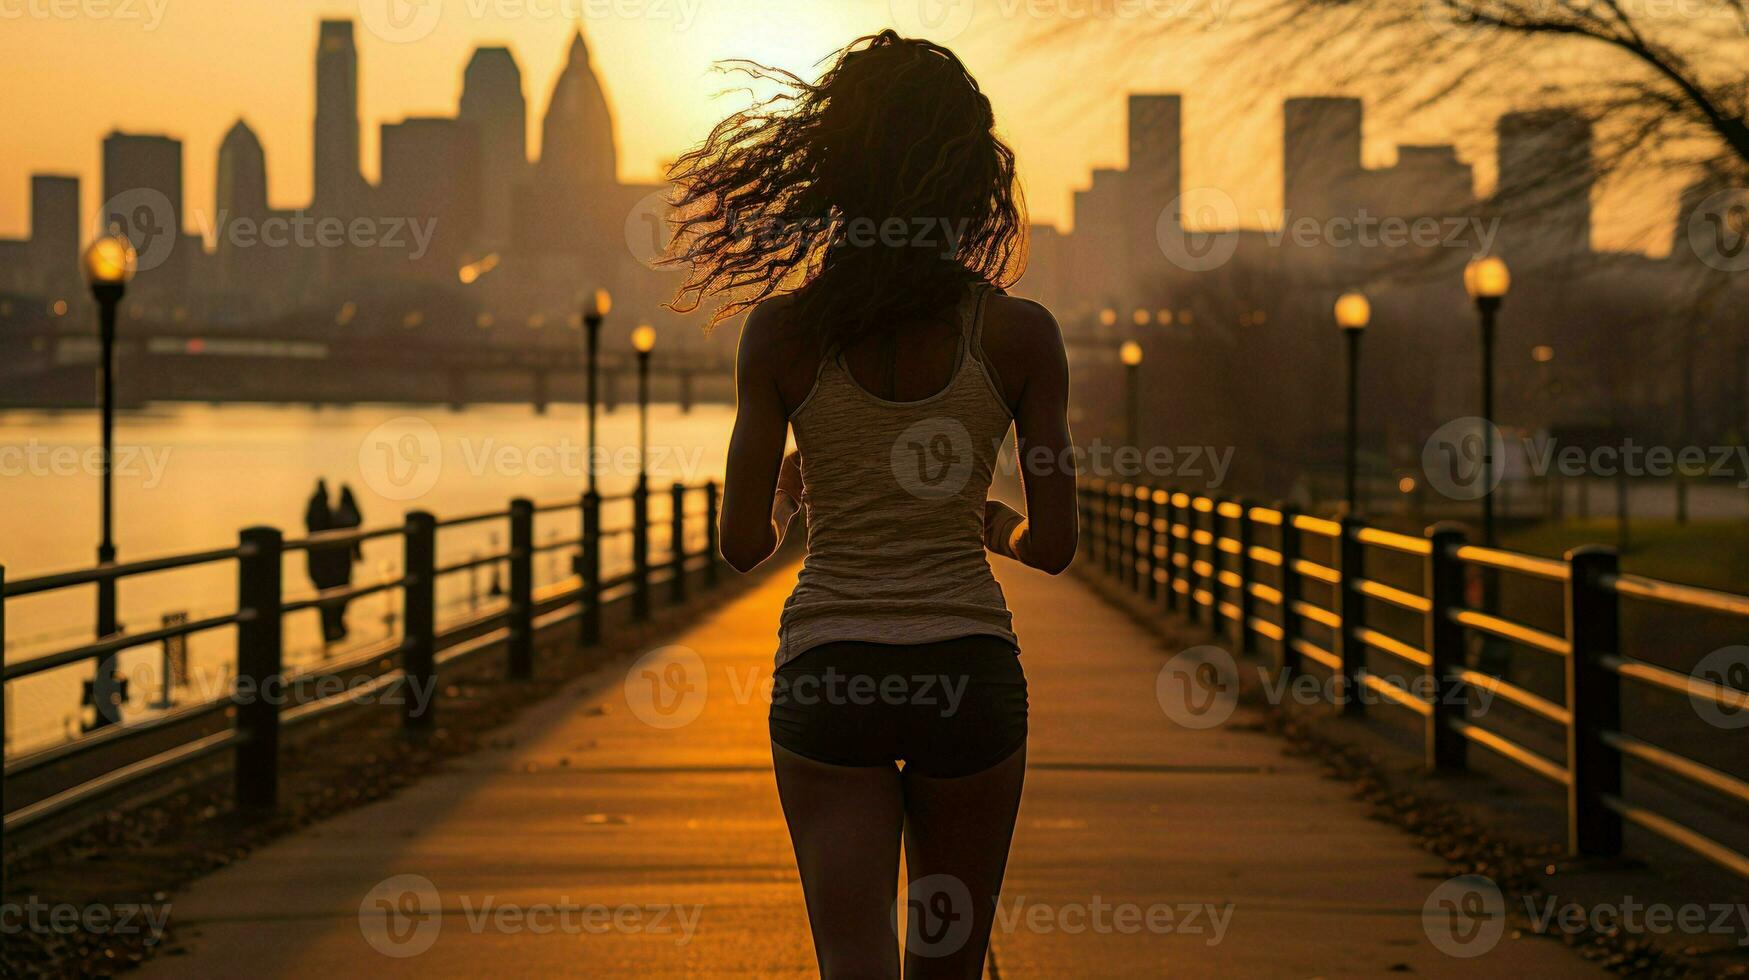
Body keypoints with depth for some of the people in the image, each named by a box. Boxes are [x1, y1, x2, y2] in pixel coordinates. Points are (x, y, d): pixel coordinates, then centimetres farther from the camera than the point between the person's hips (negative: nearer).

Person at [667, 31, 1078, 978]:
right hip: (968, 668, 1)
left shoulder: (783, 330, -4)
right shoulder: (1018, 333, -4)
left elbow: (744, 541, -1)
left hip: (826, 670, 0)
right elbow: (1054, 544, -1)